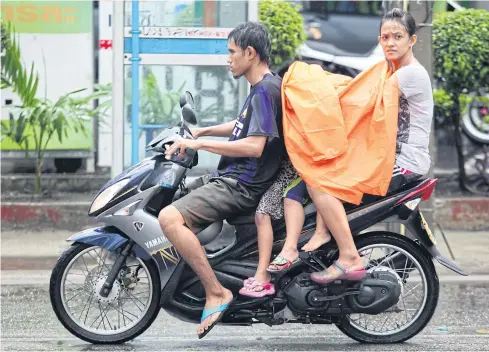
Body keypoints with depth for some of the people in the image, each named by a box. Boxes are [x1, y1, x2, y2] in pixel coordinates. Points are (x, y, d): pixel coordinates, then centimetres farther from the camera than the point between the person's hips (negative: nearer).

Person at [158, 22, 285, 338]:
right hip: (234, 179, 11)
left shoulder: (265, 91, -16)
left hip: (242, 185, -11)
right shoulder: (266, 87, 16)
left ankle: (216, 292, -25)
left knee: (170, 218, -27)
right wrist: (202, 131, 27)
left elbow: (254, 145, -25)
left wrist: (200, 144, -20)